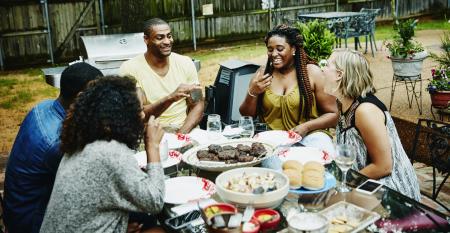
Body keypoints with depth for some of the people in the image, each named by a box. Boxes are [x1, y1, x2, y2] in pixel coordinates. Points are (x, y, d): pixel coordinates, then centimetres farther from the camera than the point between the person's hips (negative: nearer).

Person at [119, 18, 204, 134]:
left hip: (185, 131, 2)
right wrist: (170, 98, -28)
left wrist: (181, 133, -14)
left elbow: (197, 104, 3)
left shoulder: (185, 63, 4)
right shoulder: (130, 69, -6)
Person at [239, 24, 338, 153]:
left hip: (307, 136, -3)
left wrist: (307, 126, -17)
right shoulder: (263, 73, 7)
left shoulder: (312, 73, -2)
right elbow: (246, 116, 10)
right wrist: (253, 93, -9)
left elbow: (333, 115, 0)